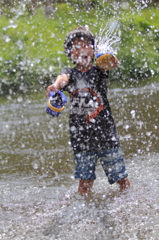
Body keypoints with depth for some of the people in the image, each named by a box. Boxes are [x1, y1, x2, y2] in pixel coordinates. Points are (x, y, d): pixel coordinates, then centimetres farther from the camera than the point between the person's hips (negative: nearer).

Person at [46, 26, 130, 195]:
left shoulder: (99, 70, 4)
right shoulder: (71, 73, 5)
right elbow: (63, 78, -20)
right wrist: (56, 85, -45)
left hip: (106, 132, 0)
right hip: (81, 135, 0)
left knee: (122, 179, 4)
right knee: (85, 182, 0)